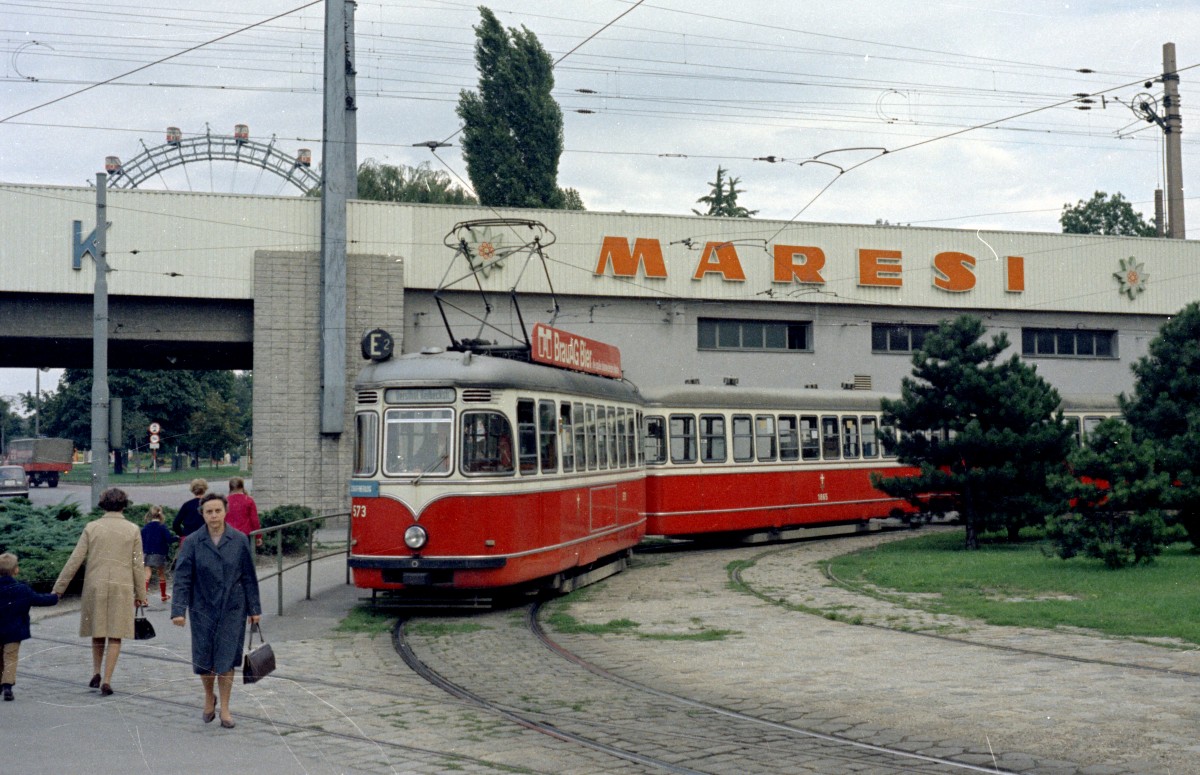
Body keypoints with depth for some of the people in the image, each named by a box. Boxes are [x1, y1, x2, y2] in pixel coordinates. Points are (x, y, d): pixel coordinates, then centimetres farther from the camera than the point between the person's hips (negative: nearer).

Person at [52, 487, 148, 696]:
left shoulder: (92, 527, 1)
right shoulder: (133, 530, 0)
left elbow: (75, 560, -1)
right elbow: (137, 565, 1)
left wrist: (59, 588, 5)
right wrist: (140, 594, 9)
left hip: (95, 586, 1)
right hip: (122, 587, -1)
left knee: (98, 632, 19)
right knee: (115, 636, 3)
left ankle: (96, 672, 14)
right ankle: (107, 680, -3)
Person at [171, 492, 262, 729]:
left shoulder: (239, 540, -3)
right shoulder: (192, 543, -5)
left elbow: (249, 576, 3)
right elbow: (182, 579, -6)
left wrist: (254, 608, 4)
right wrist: (178, 610, -15)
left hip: (232, 610, 0)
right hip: (203, 609, 0)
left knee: (226, 661, 0)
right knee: (203, 660, 7)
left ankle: (224, 709, 13)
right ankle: (209, 697, 35)